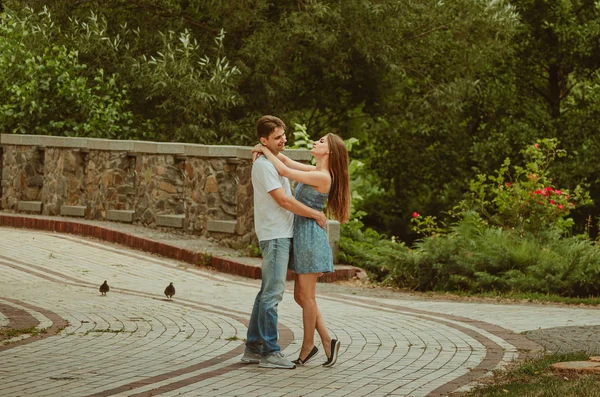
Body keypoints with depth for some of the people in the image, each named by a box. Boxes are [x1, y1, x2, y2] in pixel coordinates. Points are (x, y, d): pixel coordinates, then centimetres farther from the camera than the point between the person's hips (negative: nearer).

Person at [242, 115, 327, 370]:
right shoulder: (263, 165, -14)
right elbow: (283, 200, -18)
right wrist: (316, 215, -11)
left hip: (281, 236, 10)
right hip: (274, 236, -10)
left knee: (268, 293, 12)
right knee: (273, 293, -9)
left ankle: (253, 348, 16)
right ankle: (269, 352, -8)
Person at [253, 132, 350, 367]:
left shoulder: (322, 177, -15)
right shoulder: (314, 171, 13)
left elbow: (284, 171, -17)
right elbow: (286, 161, 20)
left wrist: (266, 150, -5)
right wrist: (265, 150, 3)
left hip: (310, 235, -10)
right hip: (301, 235, 10)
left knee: (306, 296, 0)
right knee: (301, 296, 11)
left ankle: (307, 346, 10)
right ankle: (327, 341, 13)